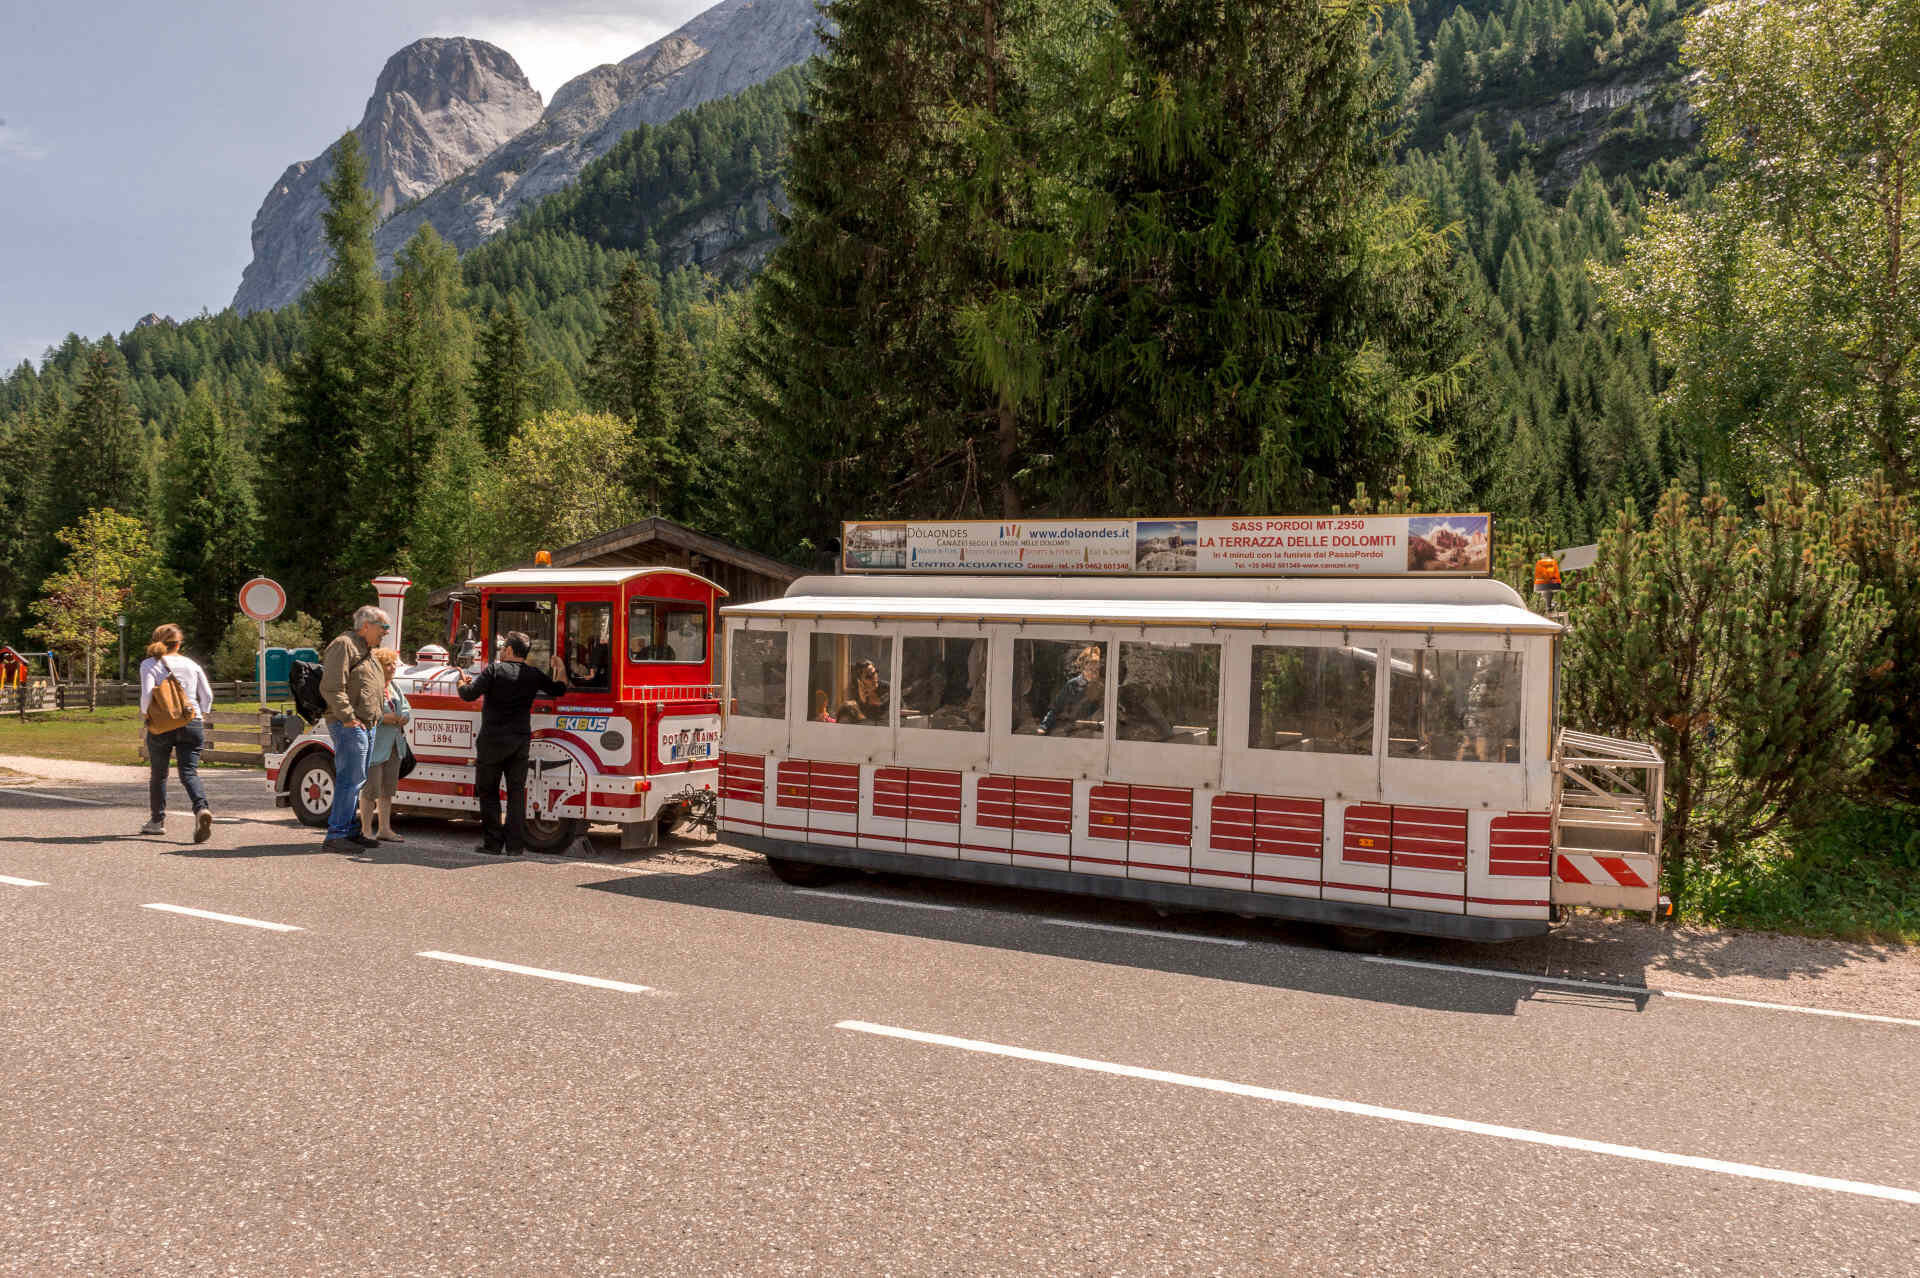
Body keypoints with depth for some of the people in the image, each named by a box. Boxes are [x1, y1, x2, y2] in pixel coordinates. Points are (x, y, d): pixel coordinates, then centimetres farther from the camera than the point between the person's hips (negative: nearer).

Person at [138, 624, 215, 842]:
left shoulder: (150, 664, 0)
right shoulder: (191, 664, 10)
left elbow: (147, 694, -13)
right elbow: (207, 695, 6)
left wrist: (144, 715, 4)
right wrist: (202, 716, 19)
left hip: (161, 726, -2)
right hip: (192, 724, 2)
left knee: (158, 774, 16)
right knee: (189, 772, -3)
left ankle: (157, 820, 25)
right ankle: (202, 808, -30)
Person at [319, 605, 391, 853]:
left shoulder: (366, 651, 22)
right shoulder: (344, 645, -10)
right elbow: (331, 687, -19)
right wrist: (348, 718, -20)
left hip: (366, 726, 10)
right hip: (350, 727, -10)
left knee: (357, 781, 14)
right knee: (350, 779, -11)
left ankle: (351, 830, 21)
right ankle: (335, 835, -9)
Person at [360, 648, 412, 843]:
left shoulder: (394, 687, 16)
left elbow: (406, 708, 19)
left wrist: (404, 717, -3)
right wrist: (382, 718, -23)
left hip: (394, 747, 8)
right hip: (374, 746, -8)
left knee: (388, 789, 13)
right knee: (370, 789, -3)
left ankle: (384, 829, 20)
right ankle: (366, 831, 5)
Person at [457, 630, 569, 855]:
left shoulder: (494, 670, -7)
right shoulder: (533, 675, 5)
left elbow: (469, 694, -11)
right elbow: (559, 690, 18)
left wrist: (462, 683, 11)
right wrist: (559, 669, 35)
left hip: (492, 741, -3)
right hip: (520, 742, 3)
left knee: (488, 792, 7)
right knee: (516, 793, 7)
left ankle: (493, 843, 7)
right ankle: (515, 845, 5)